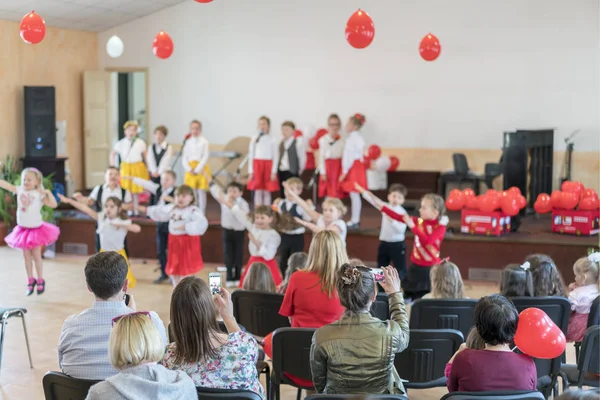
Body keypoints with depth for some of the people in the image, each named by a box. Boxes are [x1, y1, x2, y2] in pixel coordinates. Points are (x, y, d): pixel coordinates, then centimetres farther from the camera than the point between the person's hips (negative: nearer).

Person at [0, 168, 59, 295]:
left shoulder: (39, 194, -13)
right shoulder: (19, 190, -2)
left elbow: (53, 205, -20)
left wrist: (48, 193, -28)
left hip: (36, 229, -4)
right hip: (23, 229, 4)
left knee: (36, 256, 3)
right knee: (26, 257, 11)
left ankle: (40, 281, 18)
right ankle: (30, 281, 23)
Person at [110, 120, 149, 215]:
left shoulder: (141, 143, -1)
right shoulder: (121, 143, 1)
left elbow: (145, 157, 6)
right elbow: (113, 154, 12)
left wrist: (147, 169, 5)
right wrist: (112, 166, 5)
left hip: (138, 168, -1)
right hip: (125, 168, 1)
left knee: (136, 190, 3)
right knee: (127, 189, 0)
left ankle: (136, 210, 12)